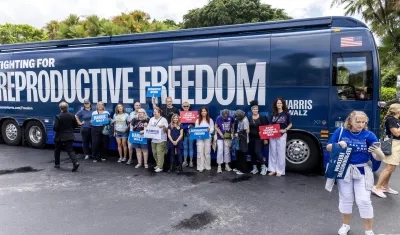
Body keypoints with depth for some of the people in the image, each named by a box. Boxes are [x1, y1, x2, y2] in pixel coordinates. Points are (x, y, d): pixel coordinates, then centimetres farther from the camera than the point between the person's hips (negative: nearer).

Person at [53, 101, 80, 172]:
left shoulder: (58, 117, -14)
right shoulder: (72, 116, -2)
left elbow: (55, 128, -16)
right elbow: (76, 125, 6)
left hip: (60, 137, -3)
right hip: (69, 137, 3)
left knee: (57, 151, 18)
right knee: (70, 150, 1)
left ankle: (57, 164, 29)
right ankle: (75, 162, -18)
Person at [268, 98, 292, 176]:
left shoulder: (286, 114, -1)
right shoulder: (273, 114, 9)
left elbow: (290, 124, 4)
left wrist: (285, 130, -12)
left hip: (281, 135, -4)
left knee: (281, 153, 0)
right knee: (273, 152, 8)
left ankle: (280, 171, 8)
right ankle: (273, 169, 17)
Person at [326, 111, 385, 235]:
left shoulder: (369, 135, -10)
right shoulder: (341, 131, -6)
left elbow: (380, 157, -14)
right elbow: (328, 147, 1)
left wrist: (377, 152, -38)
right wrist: (338, 145, -20)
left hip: (362, 171, -1)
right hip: (344, 170, 2)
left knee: (364, 200, 0)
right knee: (345, 199, 15)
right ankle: (346, 225, 34)